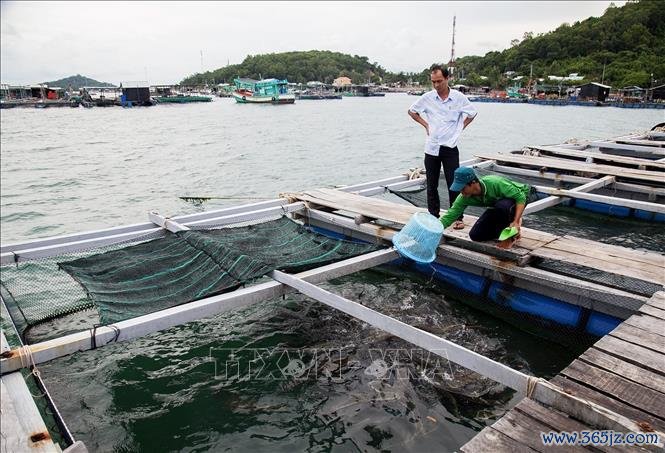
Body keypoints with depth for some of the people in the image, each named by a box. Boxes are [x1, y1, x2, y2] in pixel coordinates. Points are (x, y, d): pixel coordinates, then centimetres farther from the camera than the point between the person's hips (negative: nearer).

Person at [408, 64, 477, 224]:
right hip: (431, 148, 2)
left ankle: (458, 217, 7)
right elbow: (411, 111, 14)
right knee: (431, 185, 8)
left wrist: (460, 127, 3)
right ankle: (433, 216, 19)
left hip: (450, 147, -2)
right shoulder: (427, 97, -1)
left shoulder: (459, 97, -3)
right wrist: (425, 124, 6)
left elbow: (472, 113, 12)